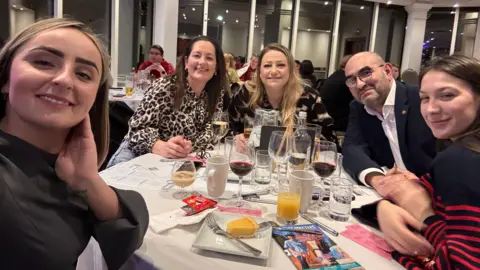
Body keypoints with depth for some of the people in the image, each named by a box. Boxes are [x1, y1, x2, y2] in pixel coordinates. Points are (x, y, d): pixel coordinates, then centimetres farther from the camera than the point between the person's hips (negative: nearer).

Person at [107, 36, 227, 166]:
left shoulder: (217, 94, 0)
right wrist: (162, 147, -38)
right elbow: (139, 127, -16)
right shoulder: (164, 87, -11)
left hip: (178, 161, 4)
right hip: (140, 153, -3)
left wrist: (189, 145, -27)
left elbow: (213, 131, -5)